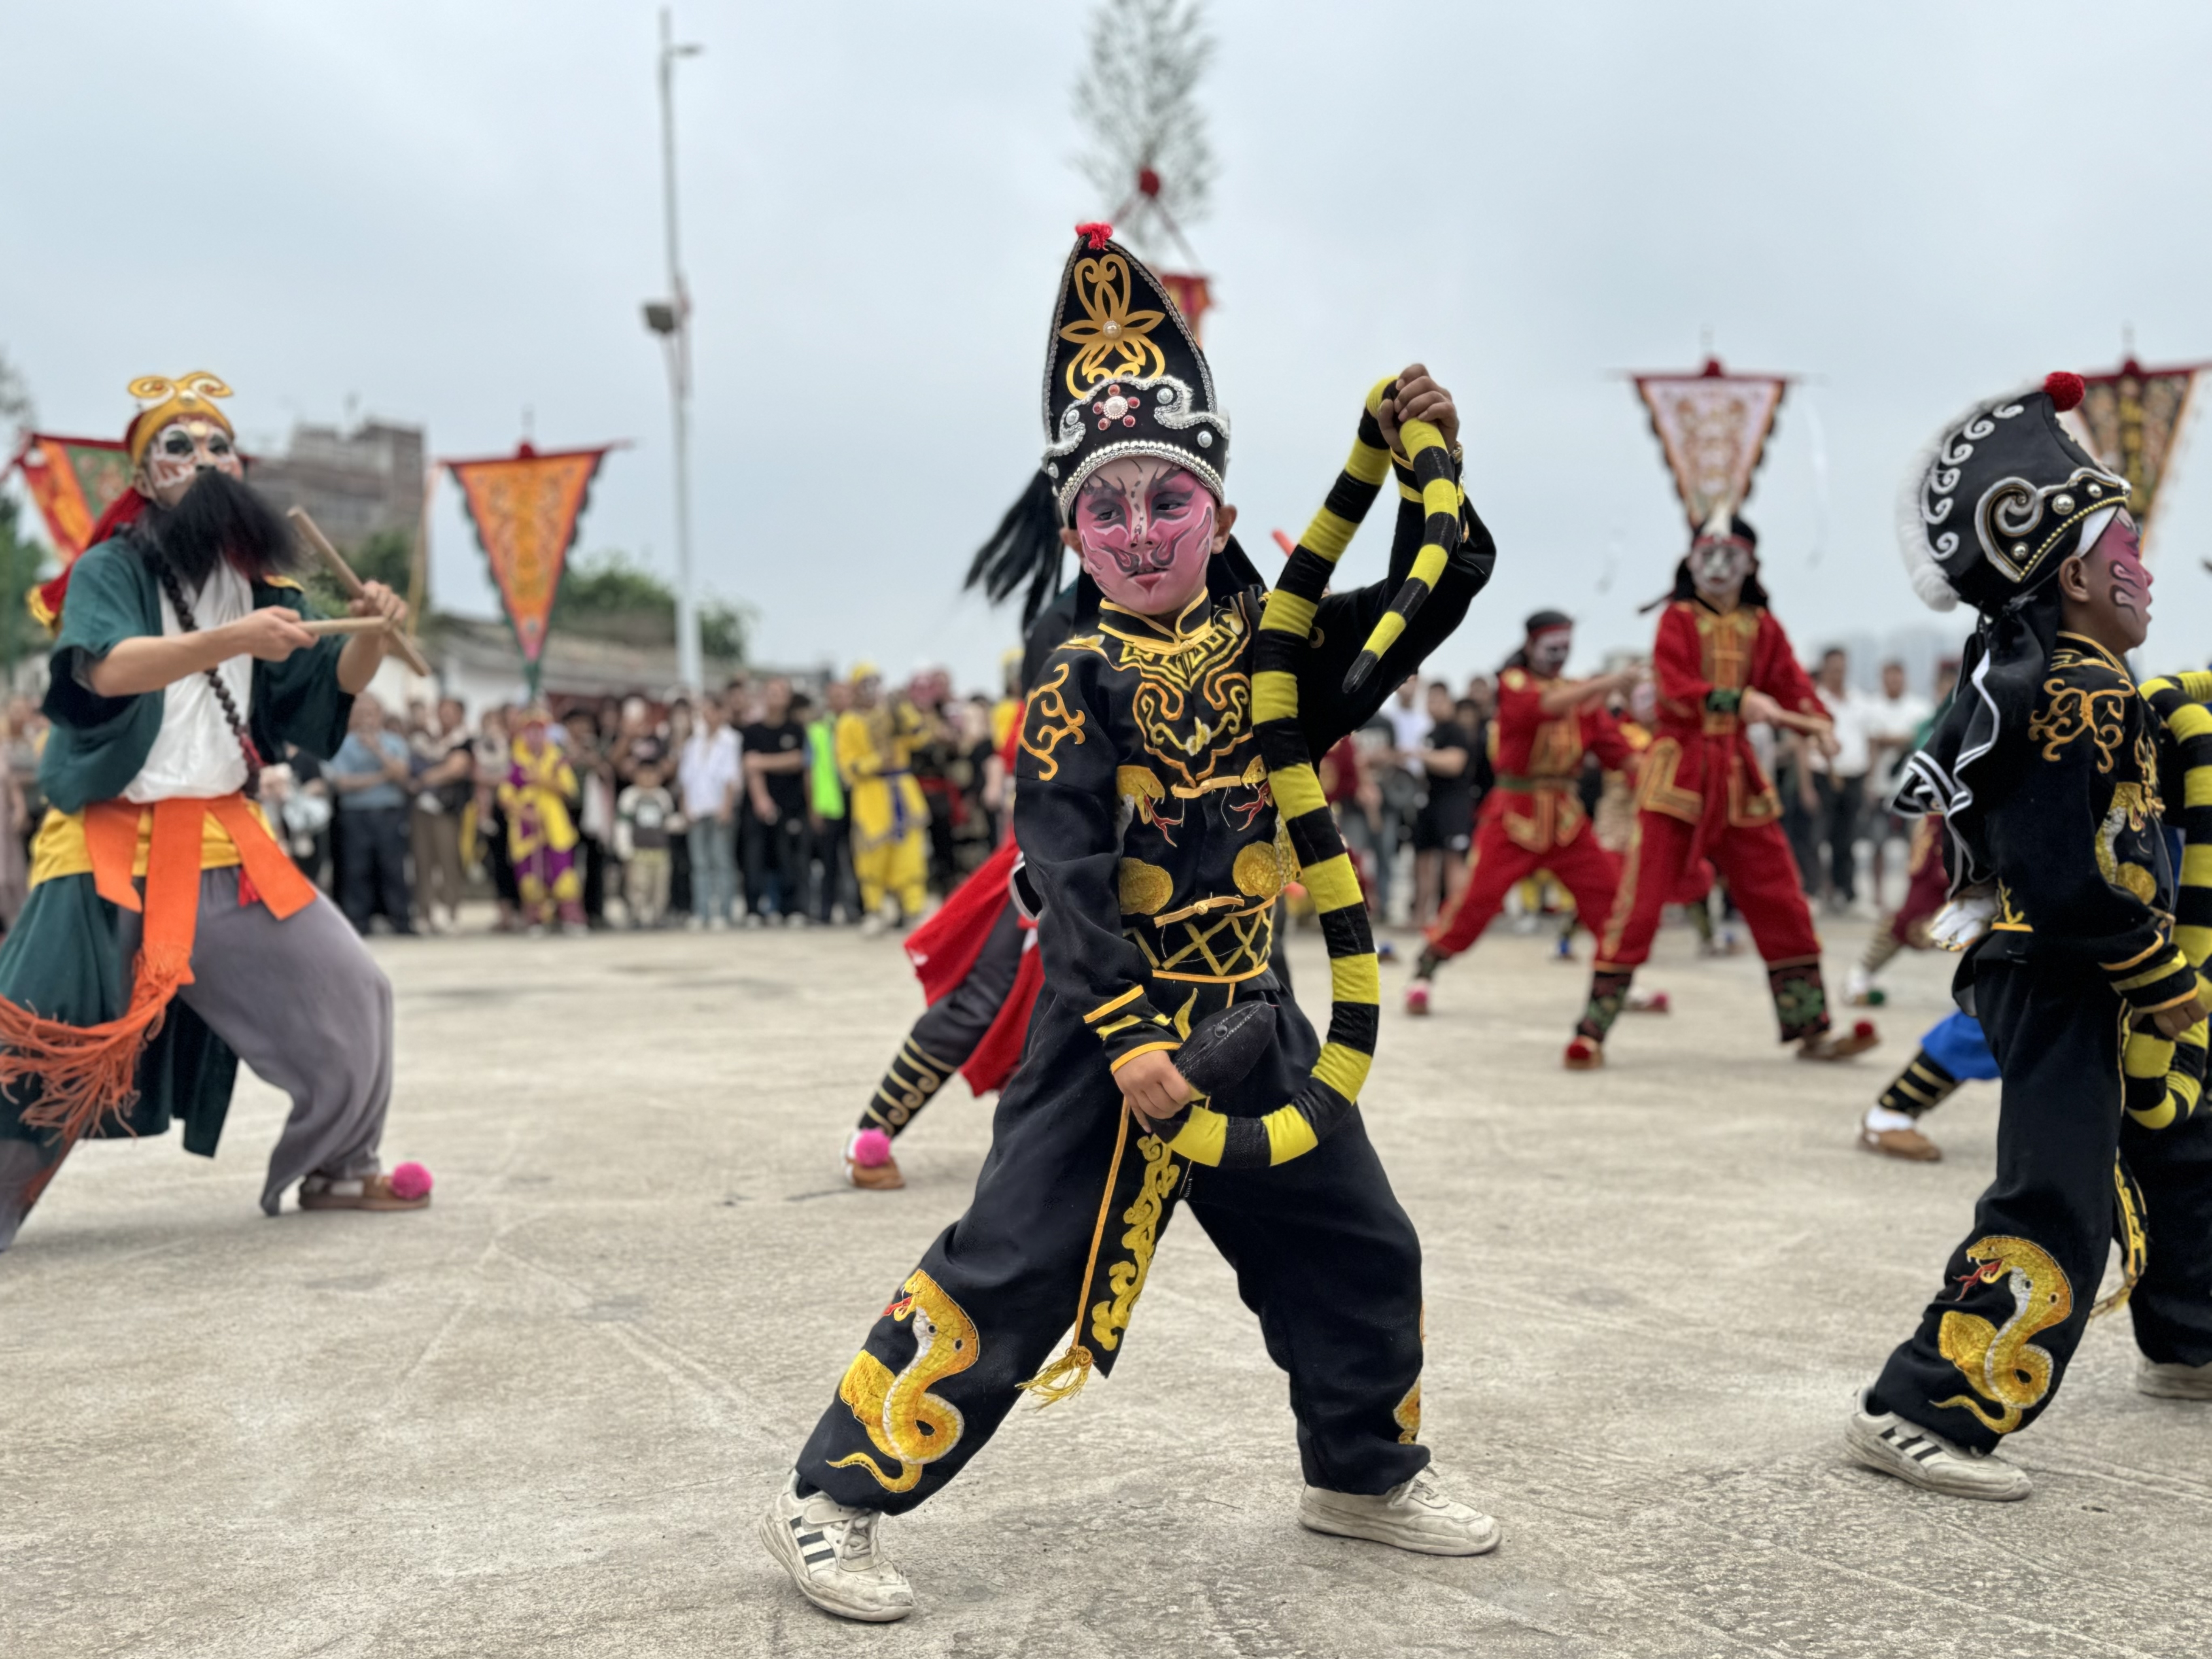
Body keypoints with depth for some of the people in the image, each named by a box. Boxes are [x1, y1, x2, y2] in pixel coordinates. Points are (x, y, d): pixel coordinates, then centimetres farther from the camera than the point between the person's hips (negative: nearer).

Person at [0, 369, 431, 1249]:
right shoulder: (111, 569, -6)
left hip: (225, 844, 6)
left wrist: (373, 633, -13)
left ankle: (335, 1168, 23)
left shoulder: (256, 582, 10)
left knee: (346, 994, 7)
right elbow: (106, 668, -26)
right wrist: (234, 640, -38)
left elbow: (331, 686, 8)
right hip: (113, 847, -5)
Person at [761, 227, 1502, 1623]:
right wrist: (1130, 1040, -26)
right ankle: (837, 1497, 6)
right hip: (1112, 1021, -5)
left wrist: (1428, 467, -5)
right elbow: (1070, 880, -19)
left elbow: (1430, 601, 7)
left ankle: (1368, 1472, 37)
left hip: (1254, 1021, 6)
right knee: (1015, 1265, -6)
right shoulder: (1079, 686, -10)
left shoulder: (1271, 647, 5)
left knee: (1358, 1249, 14)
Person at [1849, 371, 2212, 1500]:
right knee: (2057, 1204, -15)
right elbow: (2082, 882, -26)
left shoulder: (2023, 666, 8)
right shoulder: (2082, 695, -21)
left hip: (2051, 970, 11)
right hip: (2060, 981, -11)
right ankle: (1922, 1412, -14)